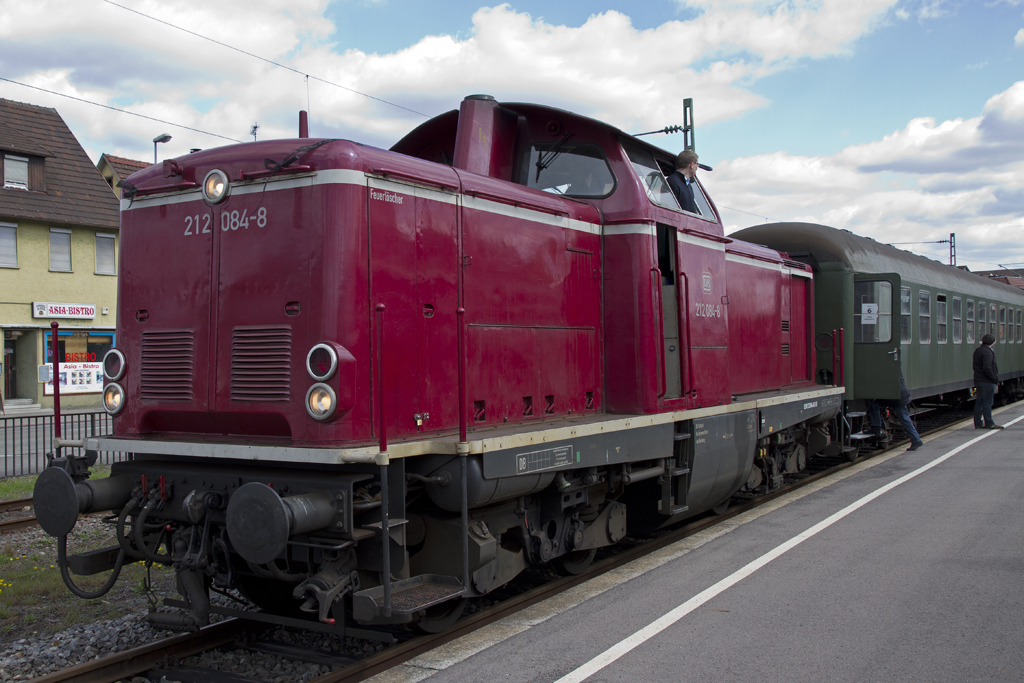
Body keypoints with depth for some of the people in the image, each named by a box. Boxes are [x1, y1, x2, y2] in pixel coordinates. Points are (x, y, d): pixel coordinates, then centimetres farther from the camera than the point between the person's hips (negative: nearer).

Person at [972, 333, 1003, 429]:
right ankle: (989, 423, 0)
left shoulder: (977, 351, 14)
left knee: (979, 402, 10)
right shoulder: (987, 352, -16)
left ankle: (978, 423, 12)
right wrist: (995, 378, -16)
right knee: (987, 403, -4)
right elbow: (987, 368, -24)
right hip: (987, 382, -9)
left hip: (978, 381, 9)